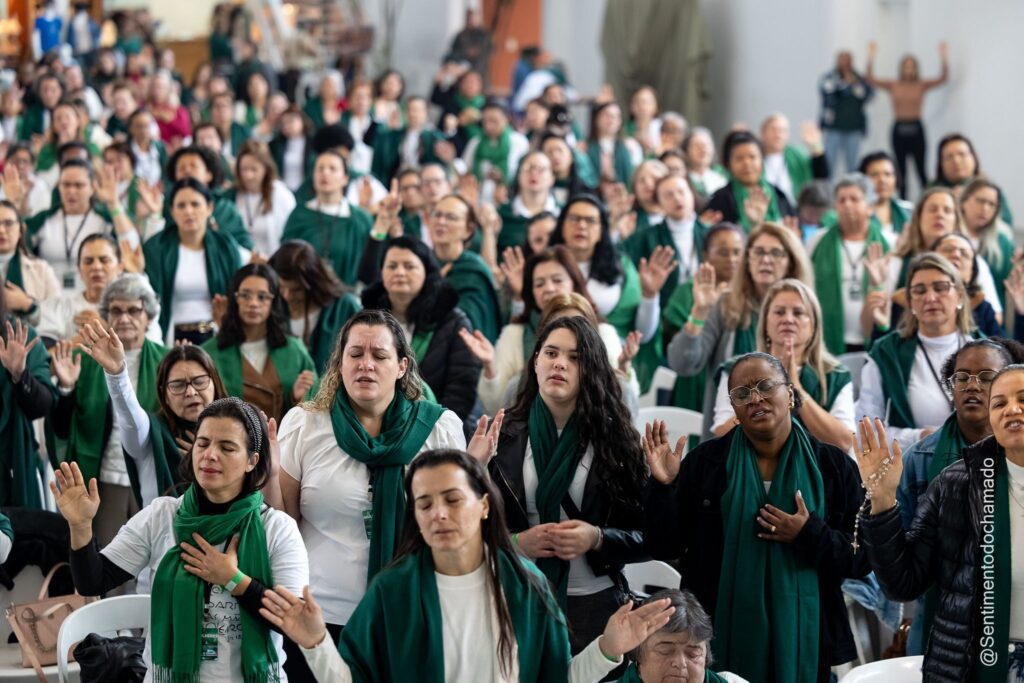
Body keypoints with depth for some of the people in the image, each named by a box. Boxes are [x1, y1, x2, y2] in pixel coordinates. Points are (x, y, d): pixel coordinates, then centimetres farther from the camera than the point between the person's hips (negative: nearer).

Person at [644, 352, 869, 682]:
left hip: (802, 639, 0)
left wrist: (811, 536, -17)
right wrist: (662, 487, -15)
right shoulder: (706, 461, 0)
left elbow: (862, 558, -1)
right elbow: (664, 547, -1)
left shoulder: (833, 466, 0)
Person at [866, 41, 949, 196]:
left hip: (916, 129, -1)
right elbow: (870, 79, -2)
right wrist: (871, 58, -14)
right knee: (901, 170, 4)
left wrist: (944, 59, -20)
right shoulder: (893, 86, 6)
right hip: (899, 129, 1)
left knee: (920, 169, -4)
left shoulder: (922, 86, 4)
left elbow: (943, 78, -5)